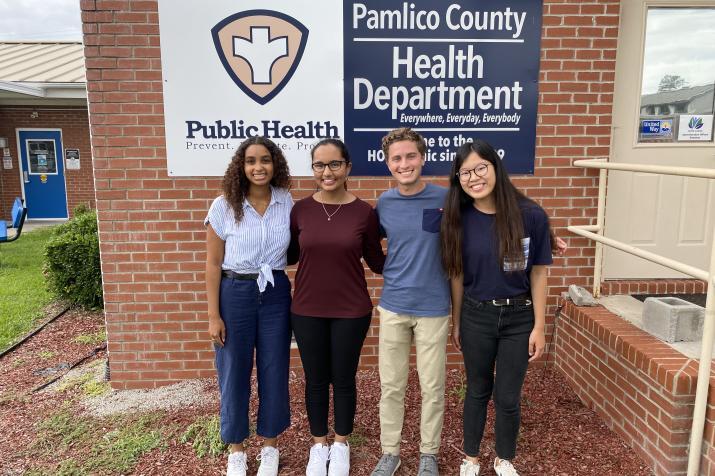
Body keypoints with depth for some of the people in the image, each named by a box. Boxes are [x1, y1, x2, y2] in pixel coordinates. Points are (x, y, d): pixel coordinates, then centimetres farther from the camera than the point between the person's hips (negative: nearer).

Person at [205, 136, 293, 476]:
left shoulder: (286, 202, -1)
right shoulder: (223, 207, -8)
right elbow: (213, 265, -5)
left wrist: (297, 296, 2)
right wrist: (213, 316, -7)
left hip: (276, 295, 2)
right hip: (235, 295, -2)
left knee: (274, 372, 11)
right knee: (233, 374, 9)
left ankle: (270, 447, 32)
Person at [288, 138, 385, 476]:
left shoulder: (364, 212, -8)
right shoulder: (300, 210, -4)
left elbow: (377, 262, -1)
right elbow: (289, 255, 6)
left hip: (351, 311, -1)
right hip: (307, 311, 1)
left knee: (344, 380, 14)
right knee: (315, 381, 15)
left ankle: (341, 444, 38)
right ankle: (319, 444, 38)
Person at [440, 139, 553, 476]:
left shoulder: (531, 215, -13)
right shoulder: (460, 219, -8)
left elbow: (538, 274, -6)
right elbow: (457, 275, 1)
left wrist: (539, 327, -5)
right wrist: (456, 322, 6)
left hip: (518, 316, -1)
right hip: (475, 316, 1)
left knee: (508, 396, 12)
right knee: (478, 390, 17)